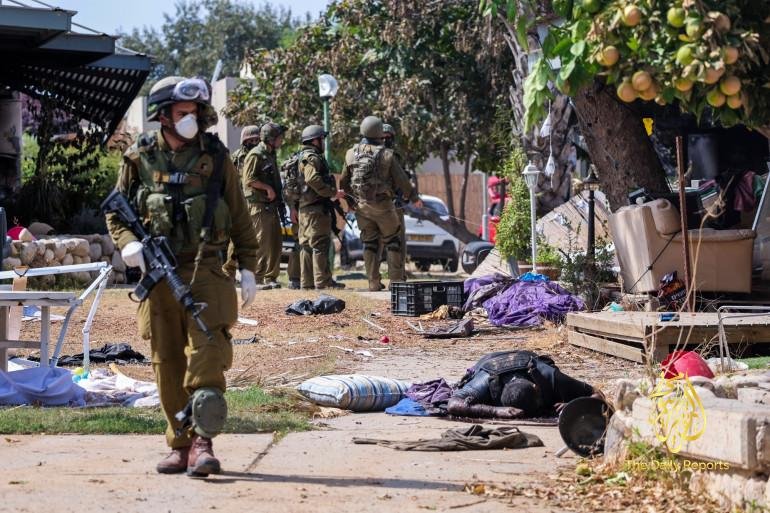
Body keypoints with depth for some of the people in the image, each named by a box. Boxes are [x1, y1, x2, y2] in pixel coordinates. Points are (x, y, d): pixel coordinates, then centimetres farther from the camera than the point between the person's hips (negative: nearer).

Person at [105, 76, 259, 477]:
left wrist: (248, 270, 5)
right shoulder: (139, 159, 5)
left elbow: (240, 220, 9)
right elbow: (116, 212, 13)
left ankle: (202, 441, -11)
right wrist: (128, 243, -7)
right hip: (158, 276, 2)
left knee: (207, 357, -13)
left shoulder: (215, 158, 4)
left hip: (206, 272, -2)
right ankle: (180, 443, 14)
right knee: (167, 364, 5)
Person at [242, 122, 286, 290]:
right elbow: (249, 179, -19)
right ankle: (257, 280, -5)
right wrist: (267, 188, -17)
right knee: (261, 244, -9)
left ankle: (270, 278, 17)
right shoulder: (255, 155, -10)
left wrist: (280, 202, 17)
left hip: (271, 206, 9)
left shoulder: (270, 155, 19)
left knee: (275, 243, 10)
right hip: (259, 206, -9)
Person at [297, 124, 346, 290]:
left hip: (304, 208, 11)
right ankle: (322, 281, -9)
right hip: (317, 208, -11)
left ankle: (307, 281, 13)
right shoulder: (313, 158, -11)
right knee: (320, 244, -9)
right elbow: (313, 179, -25)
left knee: (307, 245, 10)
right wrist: (333, 192, -20)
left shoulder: (302, 158, 22)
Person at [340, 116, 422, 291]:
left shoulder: (351, 154, 0)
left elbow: (344, 181, 9)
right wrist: (414, 198, 12)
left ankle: (374, 283, 6)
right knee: (392, 242, 8)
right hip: (382, 205, -3)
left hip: (361, 206, 3)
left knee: (369, 244, 11)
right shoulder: (387, 155, -10)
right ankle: (397, 281, 6)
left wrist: (348, 197, 28)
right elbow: (402, 180, -4)